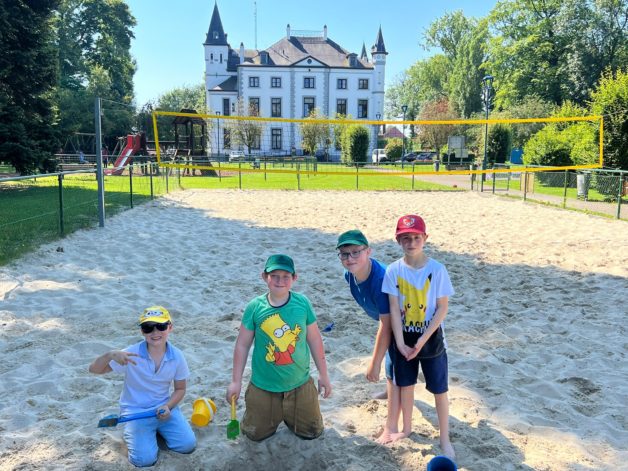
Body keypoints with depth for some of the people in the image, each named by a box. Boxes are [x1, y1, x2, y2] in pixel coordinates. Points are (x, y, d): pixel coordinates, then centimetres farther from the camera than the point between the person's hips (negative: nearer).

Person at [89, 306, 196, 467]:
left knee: (187, 445, -11)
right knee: (145, 459, -19)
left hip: (164, 407, 3)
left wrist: (168, 406, -16)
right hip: (135, 410, -2)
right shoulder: (131, 354, -18)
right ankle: (132, 431, 14)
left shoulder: (177, 356, -10)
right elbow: (94, 369, -18)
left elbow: (180, 388, 3)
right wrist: (110, 355, -39)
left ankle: (158, 428, 18)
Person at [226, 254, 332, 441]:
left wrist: (323, 375, 3)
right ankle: (274, 414, 43)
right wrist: (236, 381, -3)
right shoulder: (254, 307, -14)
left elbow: (314, 340, -2)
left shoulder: (302, 303, -12)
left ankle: (287, 415, 43)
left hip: (300, 384, 1)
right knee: (256, 434, 13)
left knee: (312, 432, 15)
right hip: (263, 386, -1)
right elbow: (242, 345, -5)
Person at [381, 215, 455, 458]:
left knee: (439, 390, 8)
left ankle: (445, 439, 27)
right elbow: (394, 309, -7)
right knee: (405, 385, 18)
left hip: (431, 338, -2)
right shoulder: (394, 270, -9)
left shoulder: (437, 269, -14)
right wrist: (400, 343, -12)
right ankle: (406, 428, 40)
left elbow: (442, 308, -11)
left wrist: (422, 340, -16)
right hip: (403, 338, 2)